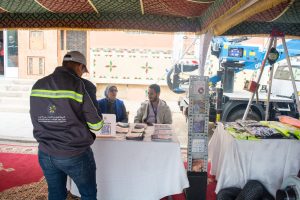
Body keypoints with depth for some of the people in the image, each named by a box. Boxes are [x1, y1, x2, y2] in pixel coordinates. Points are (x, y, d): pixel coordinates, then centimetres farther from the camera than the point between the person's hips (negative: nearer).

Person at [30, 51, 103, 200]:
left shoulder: (37, 86, 1)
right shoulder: (78, 86, -15)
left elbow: (37, 121, 10)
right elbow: (96, 124, -10)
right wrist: (99, 121, 12)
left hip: (45, 154, 6)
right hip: (75, 154, -5)